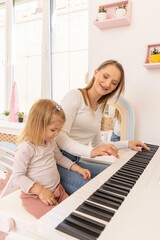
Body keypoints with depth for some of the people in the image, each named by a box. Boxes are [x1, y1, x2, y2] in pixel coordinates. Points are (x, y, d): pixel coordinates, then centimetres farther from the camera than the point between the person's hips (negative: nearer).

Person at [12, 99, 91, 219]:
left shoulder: (51, 142, 4)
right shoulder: (26, 148, -21)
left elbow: (60, 158, 19)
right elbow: (17, 176, -18)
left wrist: (79, 169, 9)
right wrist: (40, 190, -25)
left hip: (57, 190, 7)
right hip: (34, 196, -7)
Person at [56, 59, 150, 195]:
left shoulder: (99, 109, 15)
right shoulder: (75, 96, -9)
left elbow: (97, 144, 20)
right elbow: (60, 136, -20)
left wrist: (127, 144, 11)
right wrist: (90, 151, -36)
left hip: (76, 162, 8)